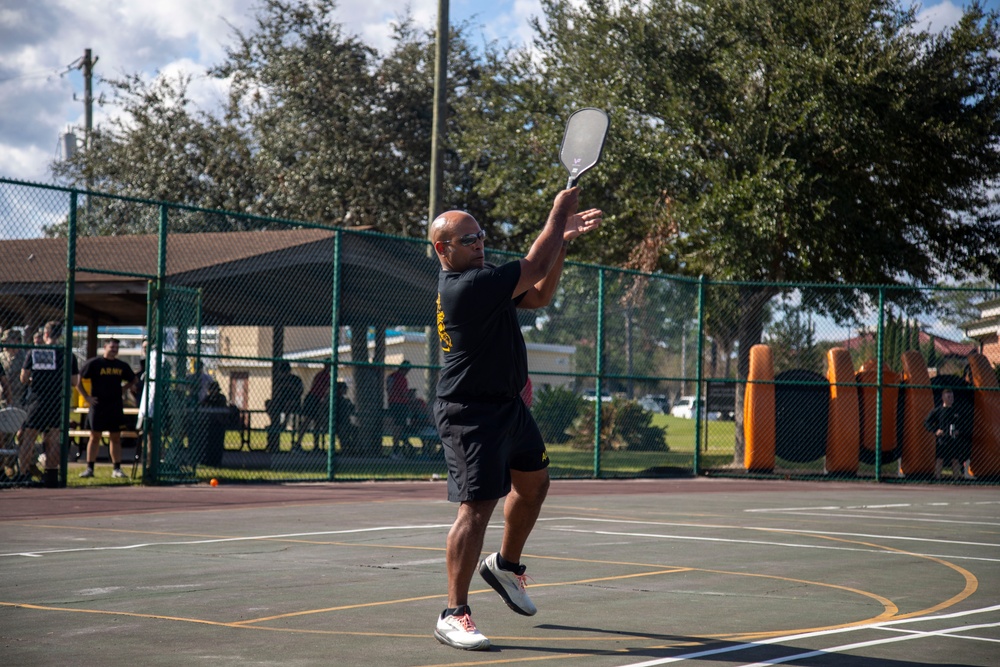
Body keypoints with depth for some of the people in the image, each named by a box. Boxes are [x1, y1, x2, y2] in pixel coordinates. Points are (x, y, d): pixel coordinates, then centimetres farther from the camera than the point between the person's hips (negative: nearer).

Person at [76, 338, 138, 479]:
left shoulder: (122, 366, 9)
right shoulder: (94, 363, -2)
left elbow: (132, 381, 26)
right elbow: (78, 381, -1)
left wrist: (123, 389, 10)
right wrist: (87, 397, -6)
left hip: (116, 407, 3)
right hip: (98, 406, -3)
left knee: (116, 438, 5)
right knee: (95, 437, 0)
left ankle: (116, 468, 10)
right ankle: (89, 468, 4)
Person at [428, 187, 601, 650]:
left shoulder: (478, 276, 8)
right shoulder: (468, 286, -25)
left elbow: (539, 294, 13)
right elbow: (533, 267, -22)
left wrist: (562, 239, 3)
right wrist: (557, 215, -11)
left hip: (508, 405, 11)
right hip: (470, 415, -11)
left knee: (533, 483, 26)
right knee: (477, 507, -15)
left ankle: (506, 565, 47)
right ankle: (453, 615, -12)